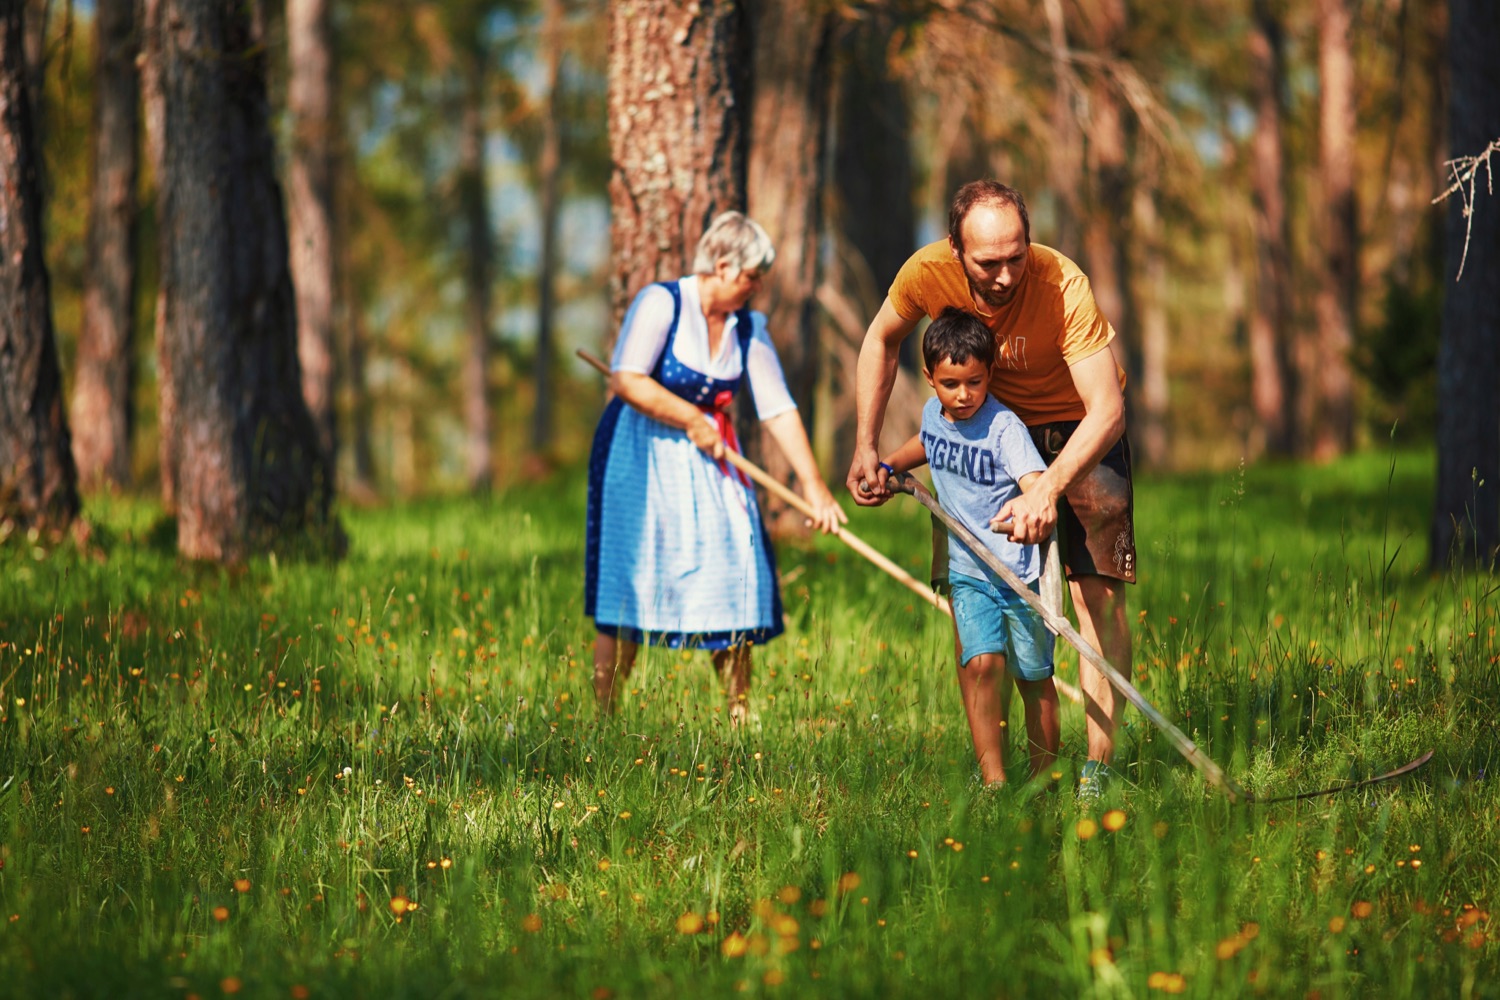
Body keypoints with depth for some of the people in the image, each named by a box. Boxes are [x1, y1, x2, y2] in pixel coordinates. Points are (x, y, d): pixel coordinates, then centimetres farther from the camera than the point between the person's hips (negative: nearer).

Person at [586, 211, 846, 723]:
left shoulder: (749, 328, 5)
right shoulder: (660, 303, -13)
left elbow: (778, 408, 2)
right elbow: (627, 380, -22)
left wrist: (813, 483, -5)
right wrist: (692, 420, -15)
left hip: (710, 459, 6)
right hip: (643, 455, -6)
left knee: (733, 580, -1)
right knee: (631, 582, -6)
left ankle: (739, 717, 5)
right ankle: (603, 716, 0)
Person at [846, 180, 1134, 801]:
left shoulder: (1062, 286, -35)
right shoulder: (927, 274, -24)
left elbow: (1107, 409, -39)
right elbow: (881, 339, -1)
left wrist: (1049, 489, -53)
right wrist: (866, 446, -7)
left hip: (1078, 426, -4)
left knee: (1099, 591, -14)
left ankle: (1097, 769, -14)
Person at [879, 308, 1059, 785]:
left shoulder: (1004, 427, -18)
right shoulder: (934, 414, 2)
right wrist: (887, 466, 17)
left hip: (1019, 570, -4)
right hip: (967, 570, 4)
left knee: (1034, 676, 7)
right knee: (980, 664, -16)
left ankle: (1043, 778, 24)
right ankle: (993, 782, -17)